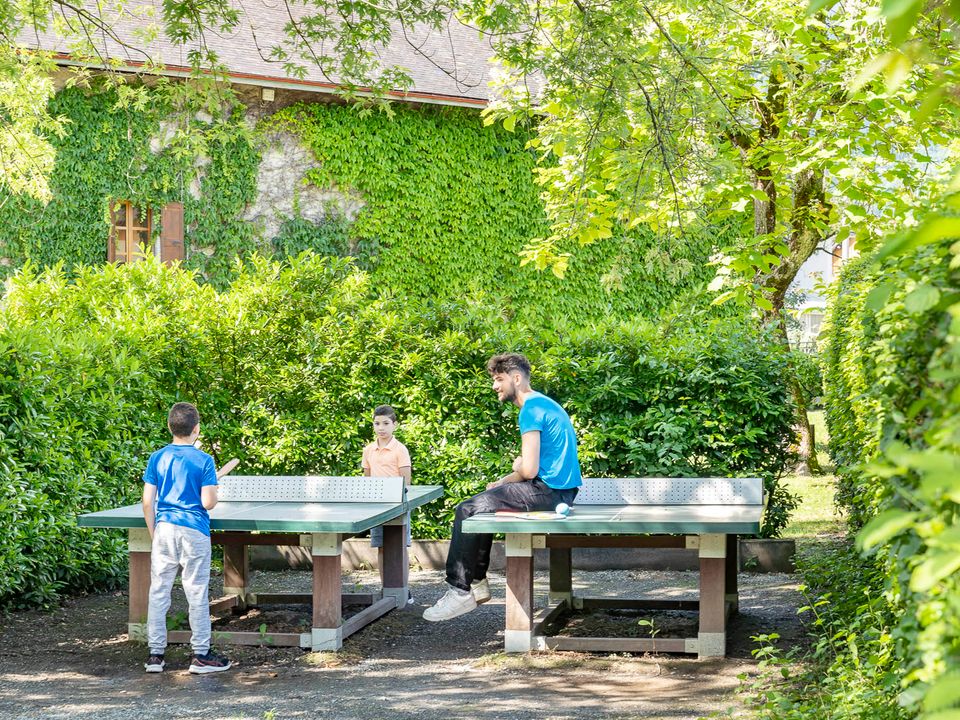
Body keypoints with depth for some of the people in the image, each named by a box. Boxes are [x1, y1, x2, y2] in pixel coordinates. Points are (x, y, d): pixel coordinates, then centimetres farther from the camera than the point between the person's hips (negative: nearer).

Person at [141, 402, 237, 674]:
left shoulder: (157, 458, 3)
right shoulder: (203, 460, -8)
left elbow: (147, 501, 1)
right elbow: (208, 502, -11)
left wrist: (154, 534, 11)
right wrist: (214, 485, 10)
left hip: (164, 529, 3)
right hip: (194, 532, -3)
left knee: (158, 592, 8)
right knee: (197, 594, 3)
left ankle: (155, 654, 10)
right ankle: (201, 655, 8)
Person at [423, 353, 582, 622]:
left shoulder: (531, 409, -14)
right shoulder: (544, 404, 19)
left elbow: (528, 470, -21)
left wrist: (503, 482, -1)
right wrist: (502, 484, 7)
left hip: (547, 492, -10)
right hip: (559, 491, 10)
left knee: (467, 511, -10)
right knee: (479, 506, 19)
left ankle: (460, 590, -6)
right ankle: (476, 582, 16)